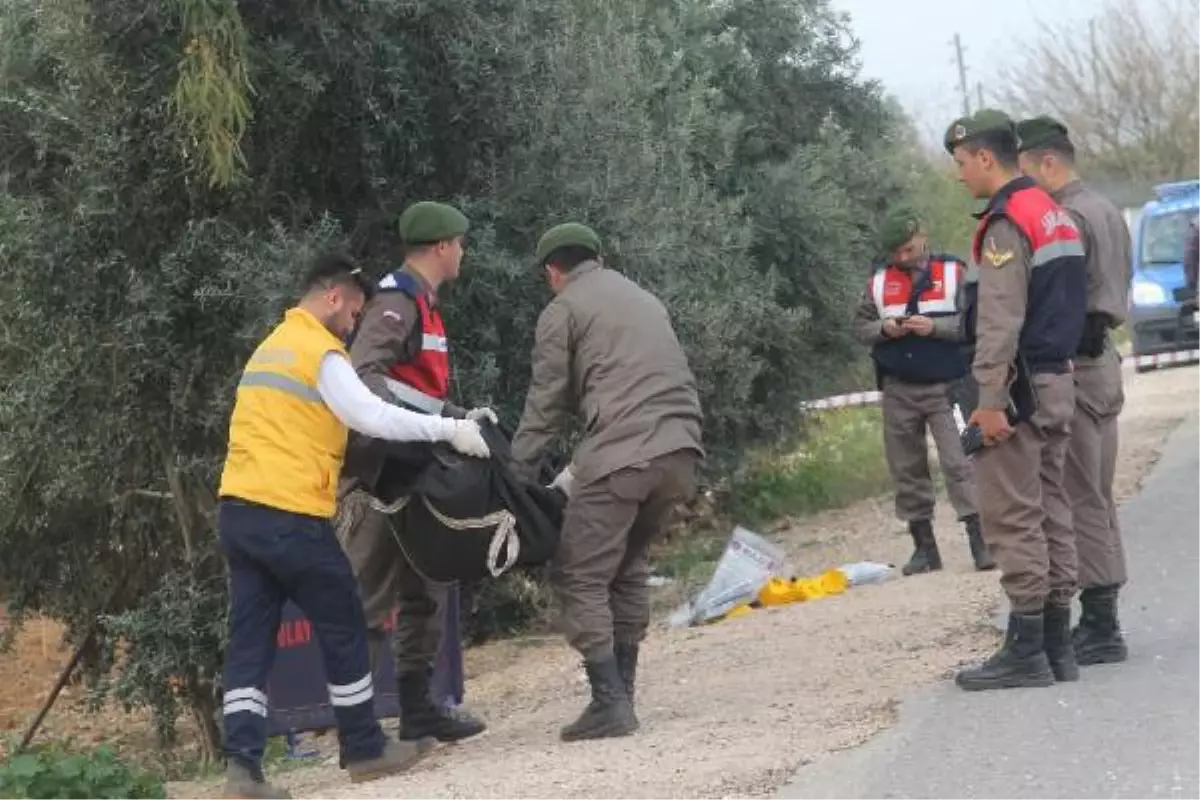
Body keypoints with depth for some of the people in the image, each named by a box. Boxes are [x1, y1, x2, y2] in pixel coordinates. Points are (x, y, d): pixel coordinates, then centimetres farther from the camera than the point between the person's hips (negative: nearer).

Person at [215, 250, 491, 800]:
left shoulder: (270, 348, 22)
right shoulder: (321, 352, -7)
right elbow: (373, 417, -19)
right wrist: (449, 430, -15)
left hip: (238, 512, 8)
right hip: (290, 516, -8)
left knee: (250, 641, 3)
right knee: (343, 631, 7)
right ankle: (365, 751, 17)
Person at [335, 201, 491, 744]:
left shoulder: (422, 305, 19)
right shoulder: (396, 302, -13)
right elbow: (362, 378, -28)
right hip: (376, 473, -11)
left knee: (425, 592, 17)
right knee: (370, 600, -9)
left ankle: (418, 708, 26)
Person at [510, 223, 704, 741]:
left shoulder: (562, 311, 7)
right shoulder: (643, 300, 28)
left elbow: (545, 406, 1)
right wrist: (579, 470, 29)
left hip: (622, 455, -7)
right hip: (680, 450, 7)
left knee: (579, 579, -2)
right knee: (628, 567, 20)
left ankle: (610, 704, -10)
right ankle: (621, 693, 17)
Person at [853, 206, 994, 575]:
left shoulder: (953, 273, -2)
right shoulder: (879, 281, 8)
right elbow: (859, 326, 11)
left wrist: (935, 327, -18)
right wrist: (884, 329, -9)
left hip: (945, 387, -4)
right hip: (898, 390, 4)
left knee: (959, 463, -10)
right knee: (907, 468, 7)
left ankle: (980, 540, -10)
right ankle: (924, 546, 16)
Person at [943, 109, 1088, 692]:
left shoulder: (1007, 223, -14)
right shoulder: (1056, 215, 16)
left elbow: (1000, 321, -20)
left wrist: (991, 399, -21)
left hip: (1021, 385, -10)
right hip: (1057, 381, 10)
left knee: (1012, 518, -7)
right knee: (1050, 509, 10)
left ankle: (1026, 651, -6)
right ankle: (1056, 644, 13)